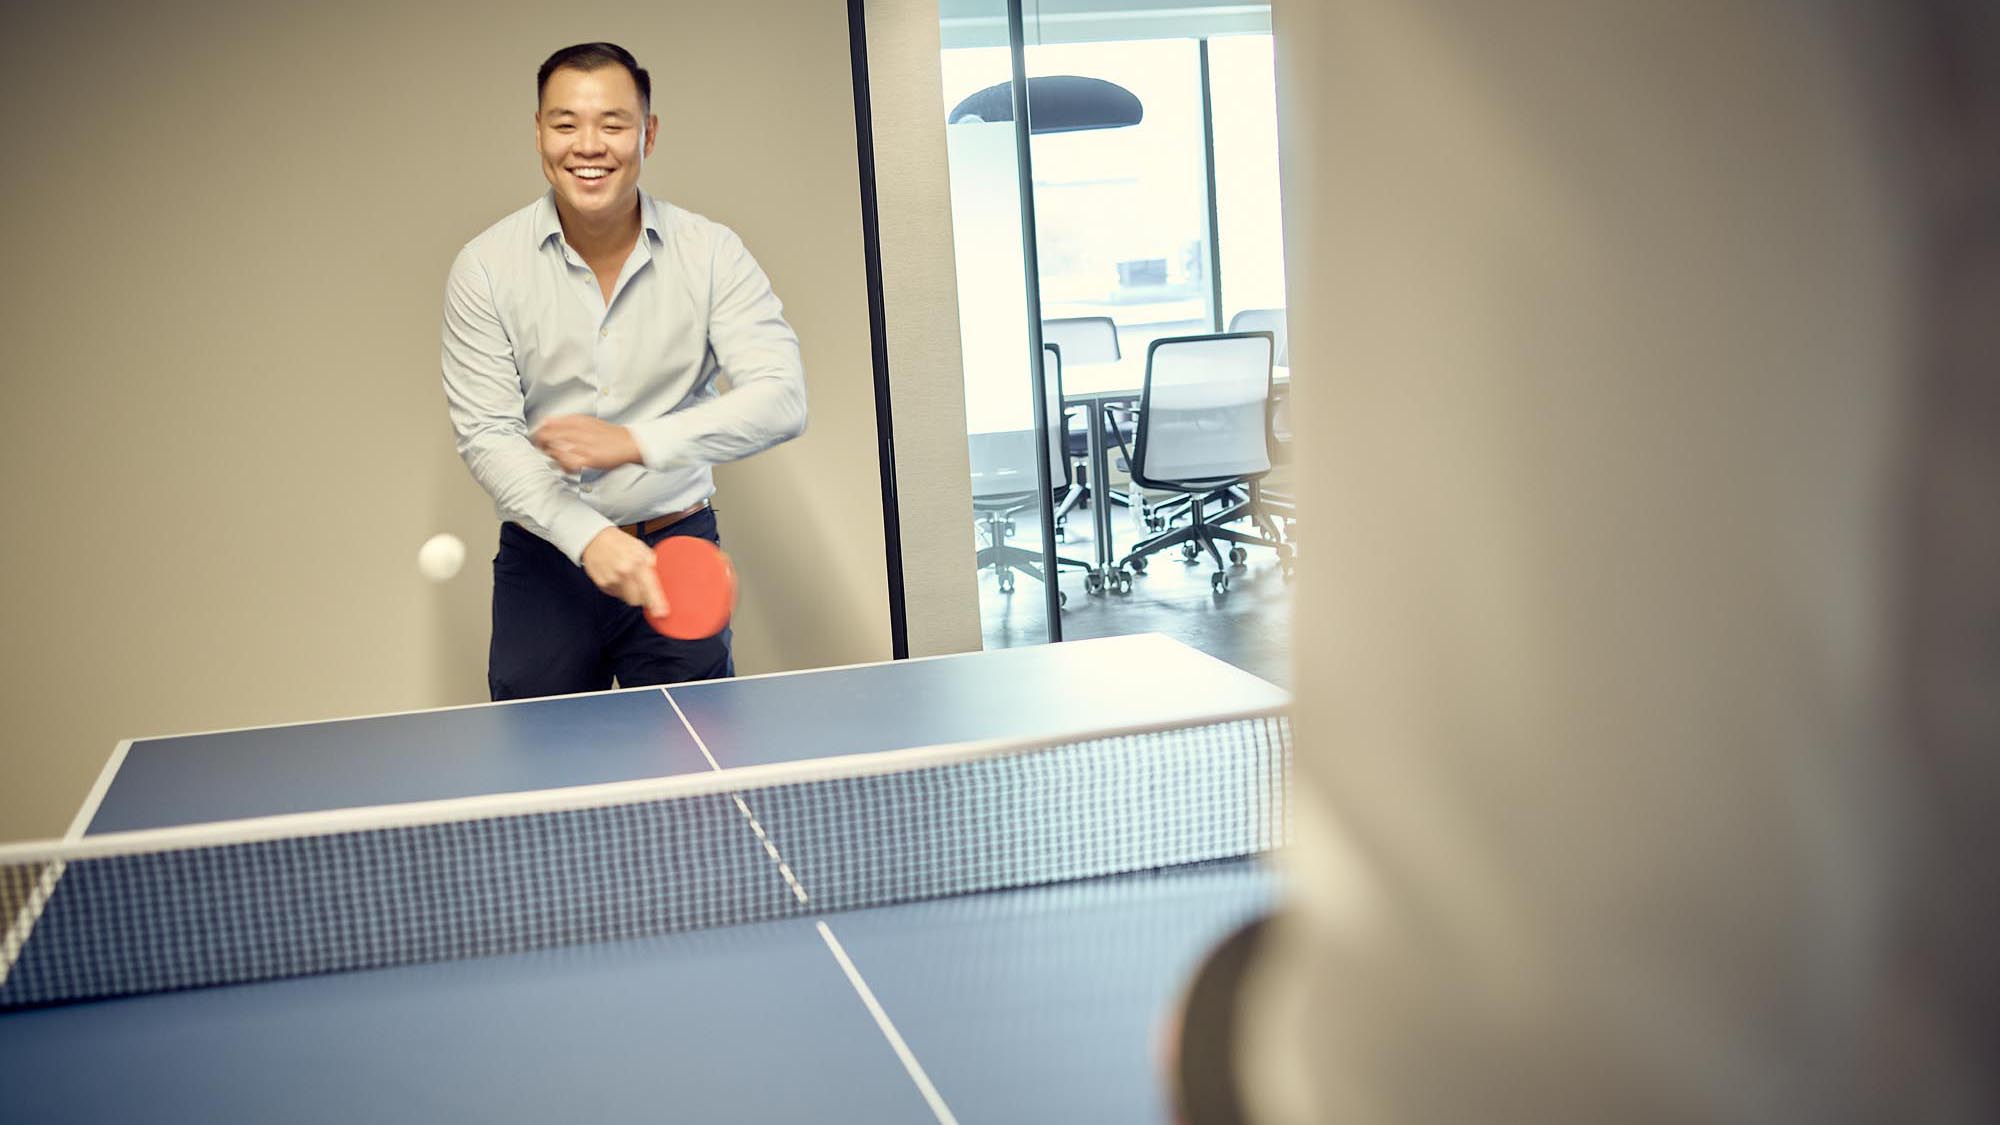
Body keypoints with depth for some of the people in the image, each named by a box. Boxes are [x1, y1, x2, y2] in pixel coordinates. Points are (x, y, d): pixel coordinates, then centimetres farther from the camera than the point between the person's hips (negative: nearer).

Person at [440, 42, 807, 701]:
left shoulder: (711, 253, -4)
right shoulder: (485, 268, -4)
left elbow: (781, 398, -14)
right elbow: (485, 436, -10)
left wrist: (635, 442, -27)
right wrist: (590, 537, -25)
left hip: (677, 546, 0)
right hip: (544, 555, 0)